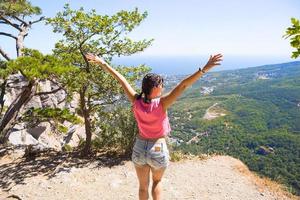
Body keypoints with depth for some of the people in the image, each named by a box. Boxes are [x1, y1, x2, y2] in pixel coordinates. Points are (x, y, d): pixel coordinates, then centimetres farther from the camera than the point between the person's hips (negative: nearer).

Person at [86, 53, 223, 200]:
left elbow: (120, 79, -6)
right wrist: (204, 69, -30)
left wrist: (102, 63, 0)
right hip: (158, 150, -3)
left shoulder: (136, 101, -13)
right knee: (157, 182, 28)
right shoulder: (161, 103, -23)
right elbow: (183, 85, -28)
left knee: (143, 186, 22)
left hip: (139, 148, 3)